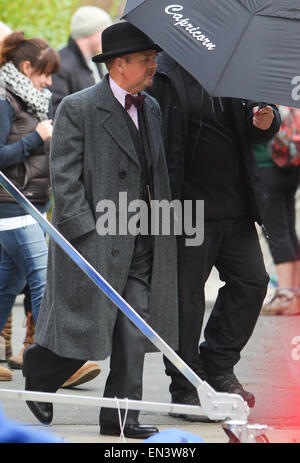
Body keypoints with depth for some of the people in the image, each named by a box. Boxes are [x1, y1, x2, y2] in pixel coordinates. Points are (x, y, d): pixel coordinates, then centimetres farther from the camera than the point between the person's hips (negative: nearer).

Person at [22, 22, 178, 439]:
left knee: (134, 335, 3)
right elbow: (64, 181, -10)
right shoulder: (77, 109, -8)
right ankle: (37, 376, 26)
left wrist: (161, 234, 12)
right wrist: (87, 234, -16)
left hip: (141, 246, 6)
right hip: (93, 243, -6)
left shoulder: (152, 109, 14)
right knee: (86, 330, -2)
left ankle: (120, 417, 9)